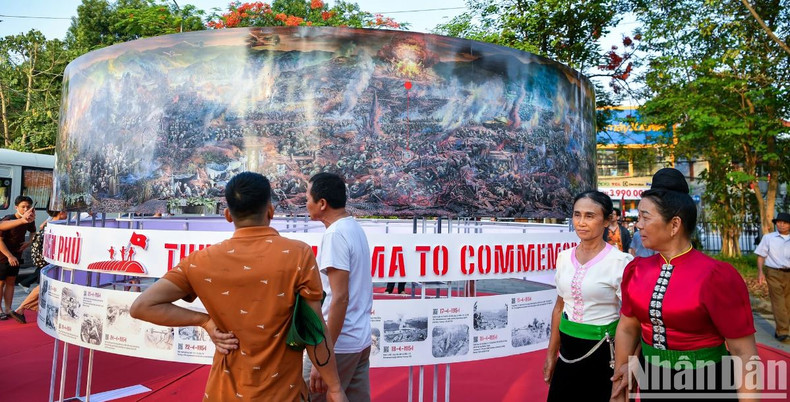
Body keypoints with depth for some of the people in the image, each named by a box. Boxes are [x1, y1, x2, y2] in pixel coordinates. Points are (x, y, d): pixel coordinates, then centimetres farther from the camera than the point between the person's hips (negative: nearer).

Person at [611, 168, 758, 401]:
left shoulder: (715, 277, -18)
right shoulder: (637, 271, -3)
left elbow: (744, 352, -14)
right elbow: (627, 328, 7)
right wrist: (620, 381, 8)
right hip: (651, 382, 5)